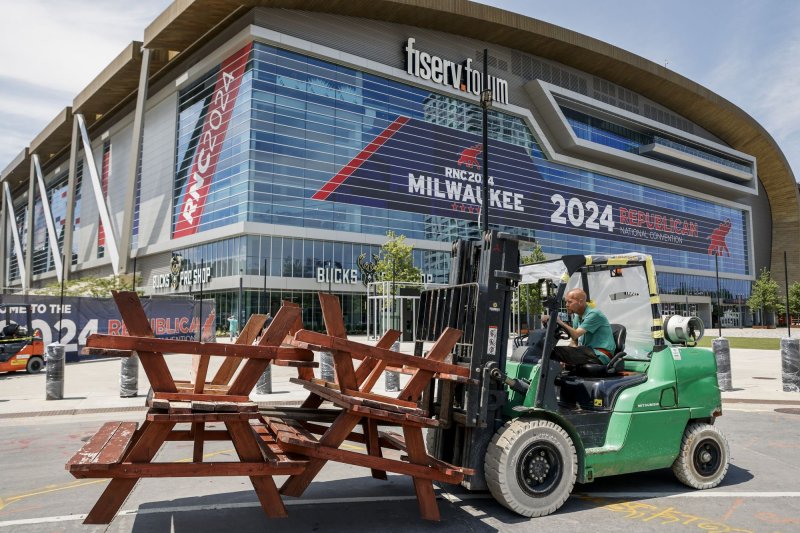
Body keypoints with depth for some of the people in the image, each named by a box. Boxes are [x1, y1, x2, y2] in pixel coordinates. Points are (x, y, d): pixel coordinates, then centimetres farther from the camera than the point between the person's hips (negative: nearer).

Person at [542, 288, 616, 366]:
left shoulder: (594, 314, -11)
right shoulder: (577, 317, 15)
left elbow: (575, 335, -22)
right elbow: (573, 341, 14)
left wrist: (559, 322, -27)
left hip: (600, 354, -8)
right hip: (587, 352, 8)